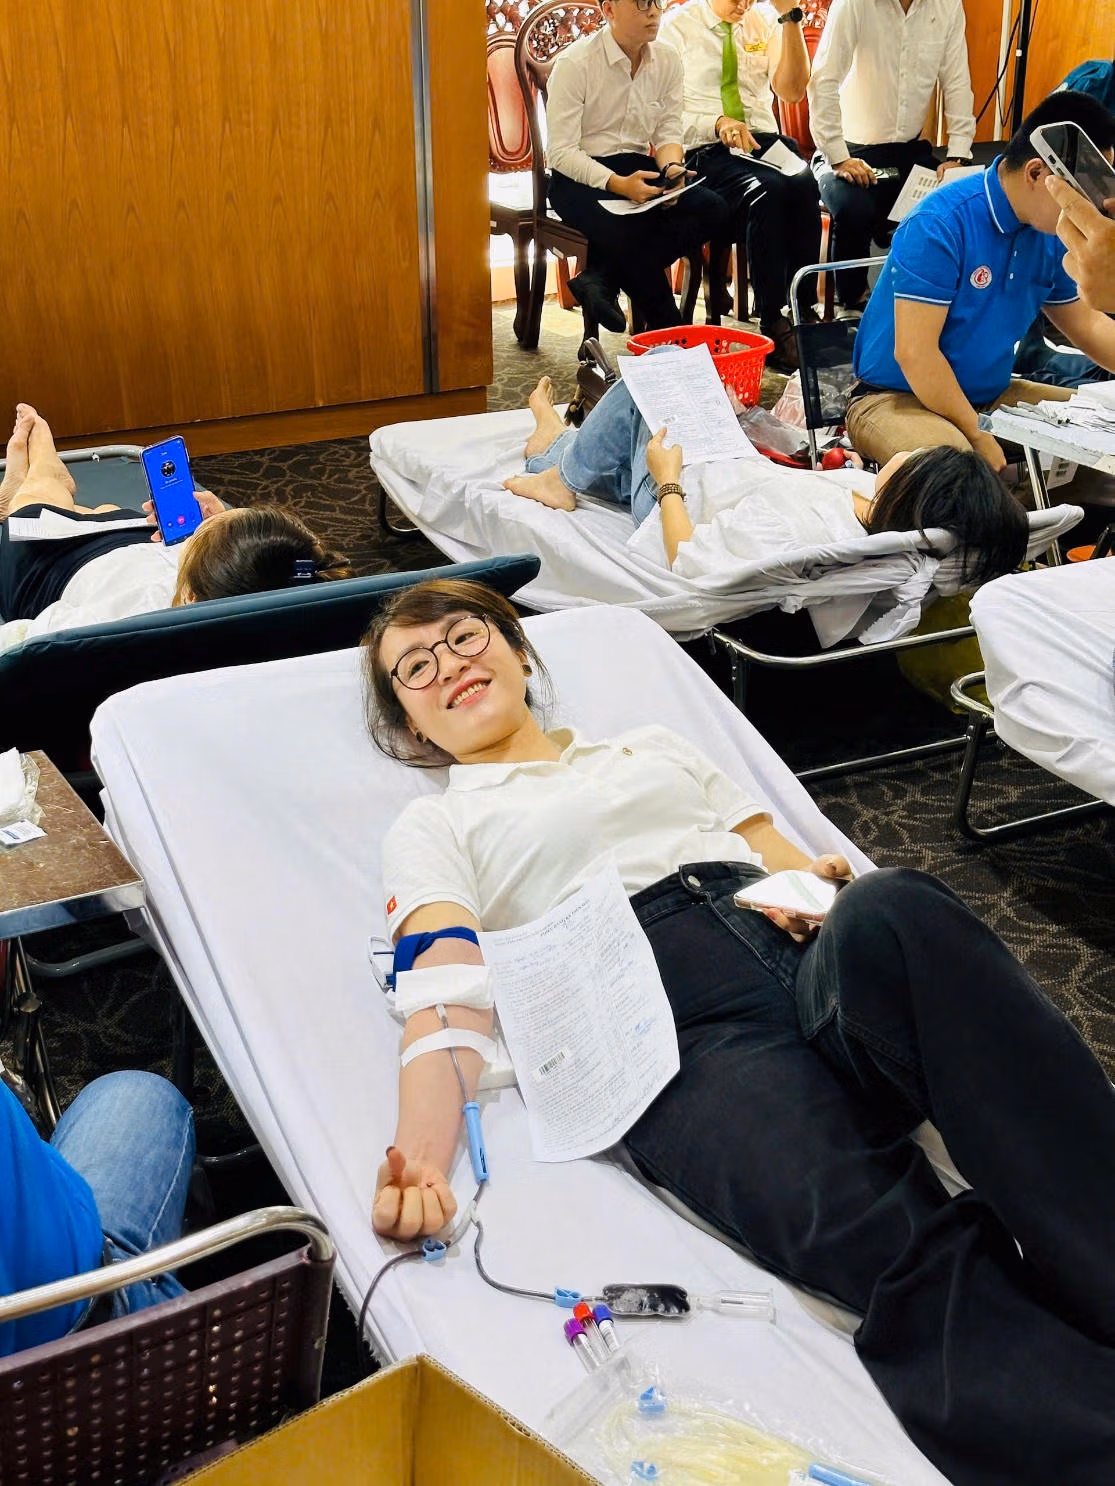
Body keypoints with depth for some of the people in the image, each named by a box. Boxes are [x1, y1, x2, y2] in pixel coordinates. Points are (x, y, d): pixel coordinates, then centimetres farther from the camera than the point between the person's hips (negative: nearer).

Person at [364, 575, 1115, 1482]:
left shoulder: (657, 748, 35)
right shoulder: (432, 830, 23)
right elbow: (450, 999, 5)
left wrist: (824, 882, 1)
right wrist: (419, 1162, -15)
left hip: (807, 956, 3)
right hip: (675, 1031, -3)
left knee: (893, 914, -35)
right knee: (875, 1234, -35)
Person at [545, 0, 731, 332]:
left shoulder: (667, 59, 5)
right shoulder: (575, 63, -12)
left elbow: (668, 131, 8)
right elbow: (560, 152, -16)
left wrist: (672, 168, -16)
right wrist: (618, 184, -29)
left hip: (638, 168, 6)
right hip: (579, 179, -6)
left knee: (712, 209, -20)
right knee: (628, 230, -36)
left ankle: (601, 277, -20)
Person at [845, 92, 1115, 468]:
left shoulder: (1051, 232, 4)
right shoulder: (939, 225, -21)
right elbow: (914, 353, -24)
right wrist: (977, 436, -20)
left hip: (993, 395, 8)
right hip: (896, 400, -8)